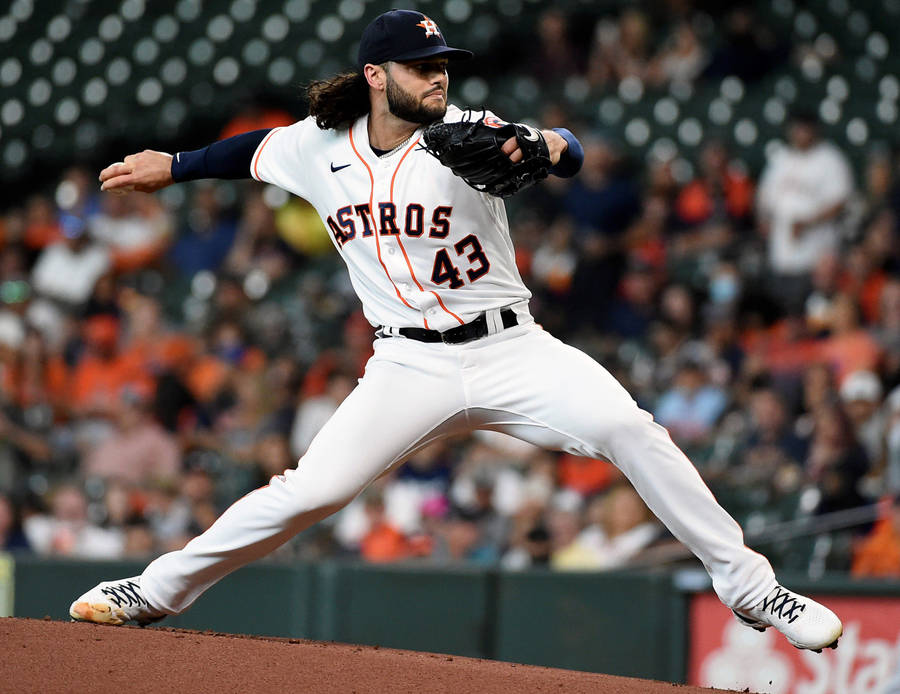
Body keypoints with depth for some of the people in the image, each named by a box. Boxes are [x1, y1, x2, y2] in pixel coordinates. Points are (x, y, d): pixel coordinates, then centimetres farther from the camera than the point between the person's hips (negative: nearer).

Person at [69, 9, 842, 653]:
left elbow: (571, 154, -25)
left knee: (629, 428, -23)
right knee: (309, 492, -11)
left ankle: (749, 587, -14)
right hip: (410, 368, 1)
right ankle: (157, 591, 7)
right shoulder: (318, 146, 1)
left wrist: (547, 146, -47)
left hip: (511, 350, -1)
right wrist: (174, 166, 31)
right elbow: (256, 149, 24)